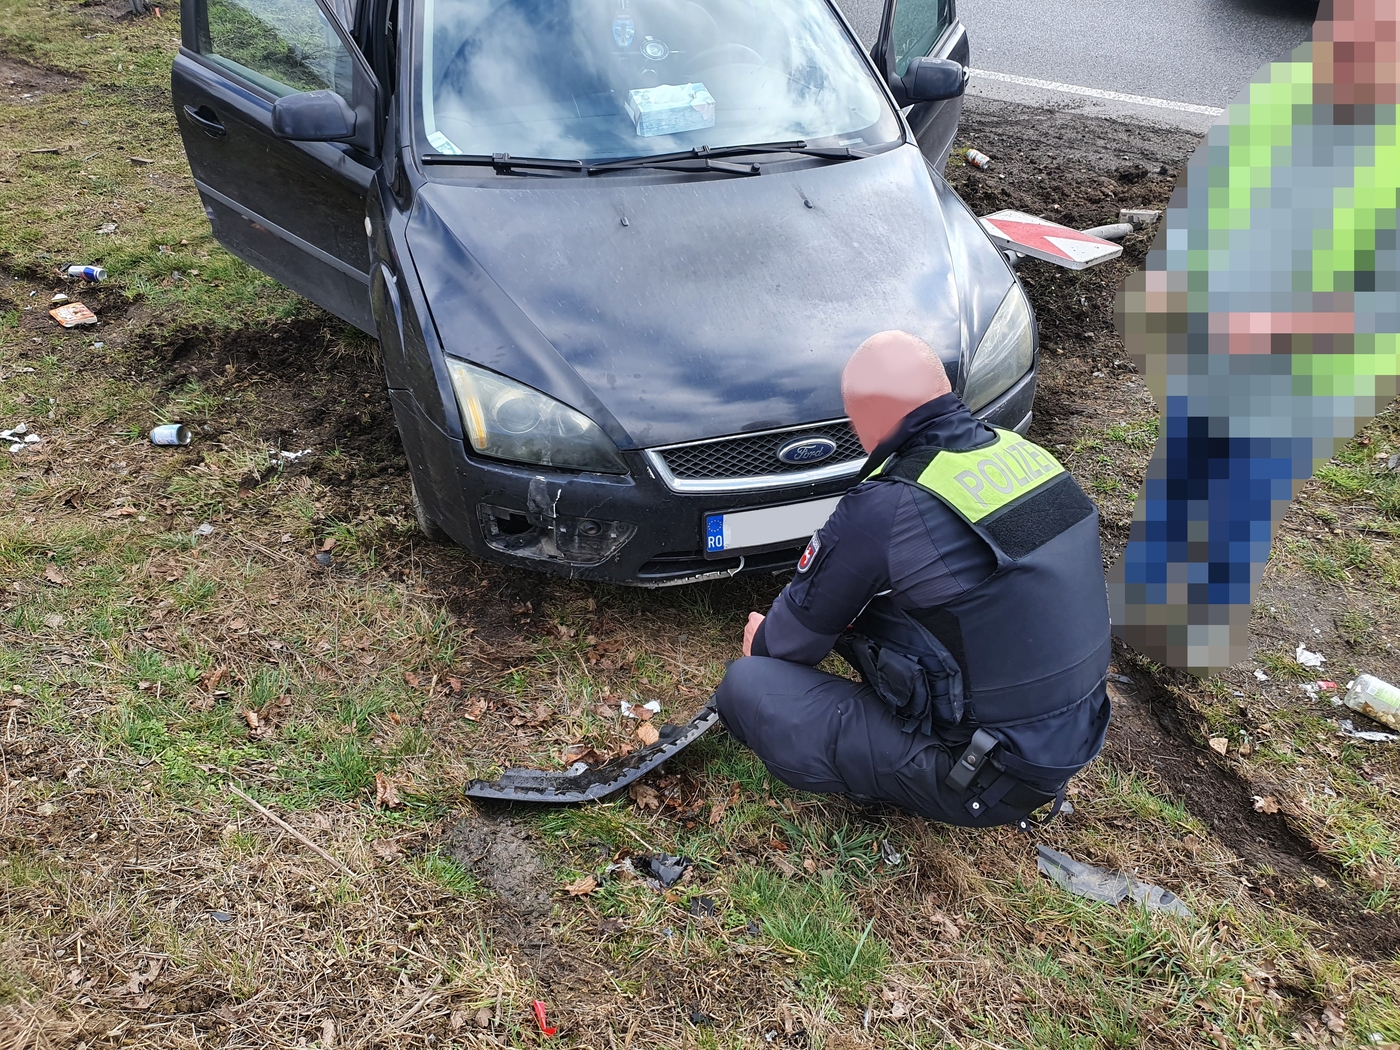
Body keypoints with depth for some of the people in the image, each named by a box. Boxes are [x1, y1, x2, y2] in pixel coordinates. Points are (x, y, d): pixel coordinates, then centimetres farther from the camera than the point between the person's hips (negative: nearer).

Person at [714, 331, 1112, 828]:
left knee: (745, 687, -8)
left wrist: (762, 639, 18)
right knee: (872, 603, 20)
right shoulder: (1026, 452, -1)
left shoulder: (883, 508, -25)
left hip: (988, 781, -8)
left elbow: (796, 638, -8)